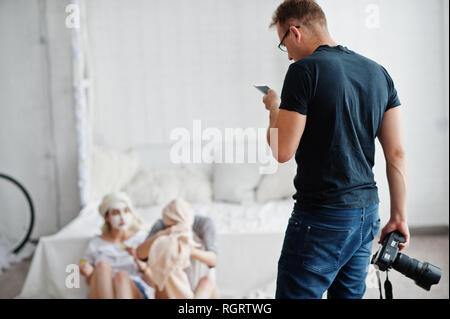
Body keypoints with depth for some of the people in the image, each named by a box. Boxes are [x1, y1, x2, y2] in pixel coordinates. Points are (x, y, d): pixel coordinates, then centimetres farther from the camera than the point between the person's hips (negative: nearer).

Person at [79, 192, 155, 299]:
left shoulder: (142, 238, 13)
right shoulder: (96, 243, 17)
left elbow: (152, 282, 9)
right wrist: (89, 273, -2)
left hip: (137, 292, -1)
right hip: (102, 294, 1)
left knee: (121, 275, -36)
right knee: (102, 264, -30)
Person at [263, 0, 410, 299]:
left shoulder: (305, 70, -11)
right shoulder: (379, 72, 9)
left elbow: (282, 151, -13)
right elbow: (397, 153, 7)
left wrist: (275, 109, 5)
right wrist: (400, 216, 11)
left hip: (322, 218, -7)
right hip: (367, 212, 8)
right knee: (351, 293, 18)